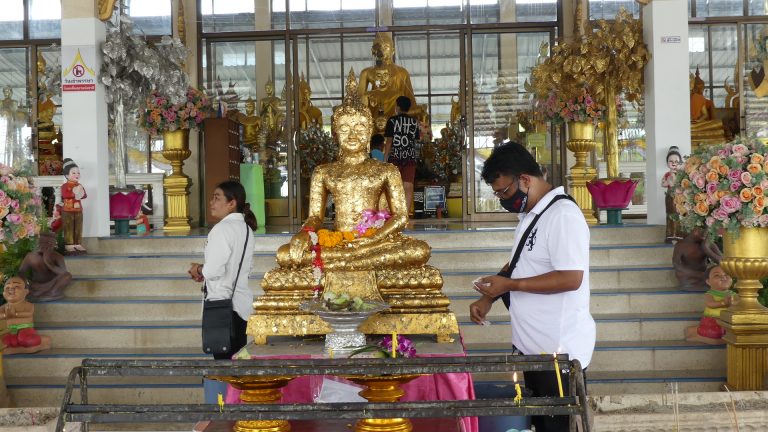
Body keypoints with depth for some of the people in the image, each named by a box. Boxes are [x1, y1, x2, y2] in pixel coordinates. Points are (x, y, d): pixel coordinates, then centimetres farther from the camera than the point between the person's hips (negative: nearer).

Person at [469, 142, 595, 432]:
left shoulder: (563, 215, -19)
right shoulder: (530, 214, 12)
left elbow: (571, 278, -26)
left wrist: (509, 285, -20)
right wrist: (488, 298, 9)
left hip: (559, 351, -9)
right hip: (533, 345, 9)